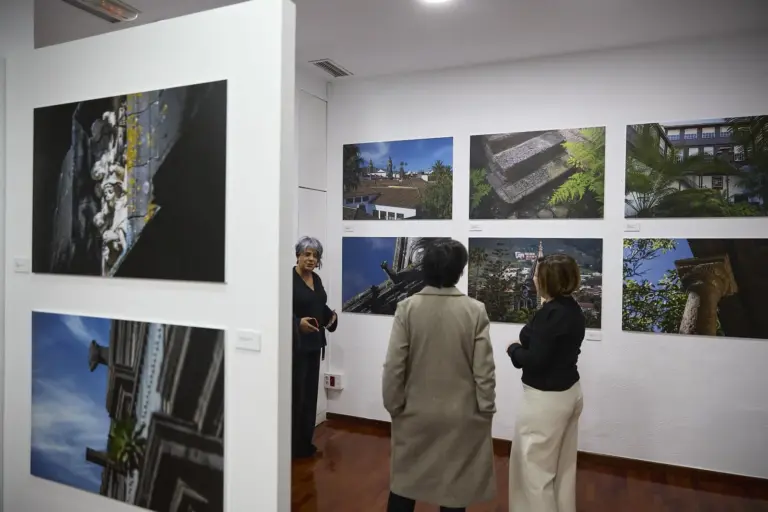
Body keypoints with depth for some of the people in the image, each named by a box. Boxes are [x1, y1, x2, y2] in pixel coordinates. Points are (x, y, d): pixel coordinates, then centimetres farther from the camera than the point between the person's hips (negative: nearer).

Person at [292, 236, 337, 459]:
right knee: (296, 394, -2)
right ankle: (292, 446, 10)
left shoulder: (317, 279, 10)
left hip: (314, 343, 8)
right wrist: (298, 322, -31)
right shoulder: (290, 278, -13)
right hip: (296, 344, -8)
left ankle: (305, 442, 24)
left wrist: (331, 316, -2)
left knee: (310, 393, 12)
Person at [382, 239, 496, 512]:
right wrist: (486, 410, 3)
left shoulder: (407, 308, -12)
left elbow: (394, 366, -10)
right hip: (461, 416, 0)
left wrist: (393, 405, 3)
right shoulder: (475, 311, -12)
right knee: (454, 488, 15)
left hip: (416, 412, 1)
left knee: (404, 483, 19)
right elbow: (484, 369, -9)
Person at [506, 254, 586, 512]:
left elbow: (534, 362, -24)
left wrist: (514, 348, -7)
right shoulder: (573, 308, 5)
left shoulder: (550, 313, -23)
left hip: (546, 399, -10)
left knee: (534, 469, 6)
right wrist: (524, 347, 5)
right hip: (569, 392, 10)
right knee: (563, 467, 22)